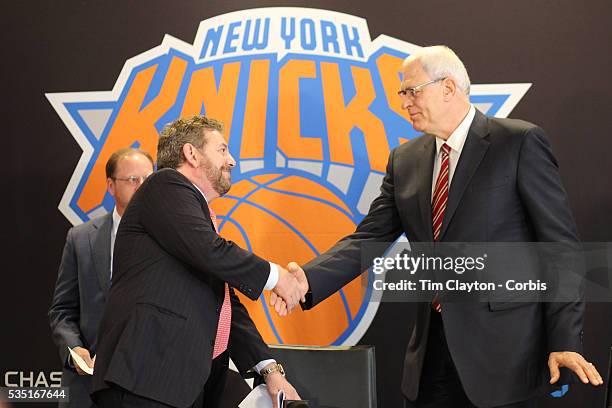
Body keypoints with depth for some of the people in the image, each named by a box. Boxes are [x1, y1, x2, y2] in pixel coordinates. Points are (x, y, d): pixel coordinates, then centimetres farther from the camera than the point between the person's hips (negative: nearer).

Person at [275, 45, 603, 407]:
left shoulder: (520, 143, -6)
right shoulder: (406, 160, 11)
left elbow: (561, 246, -7)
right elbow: (369, 239, 6)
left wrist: (565, 341, -13)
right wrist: (307, 280, -12)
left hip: (502, 353, -5)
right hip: (431, 351, 5)